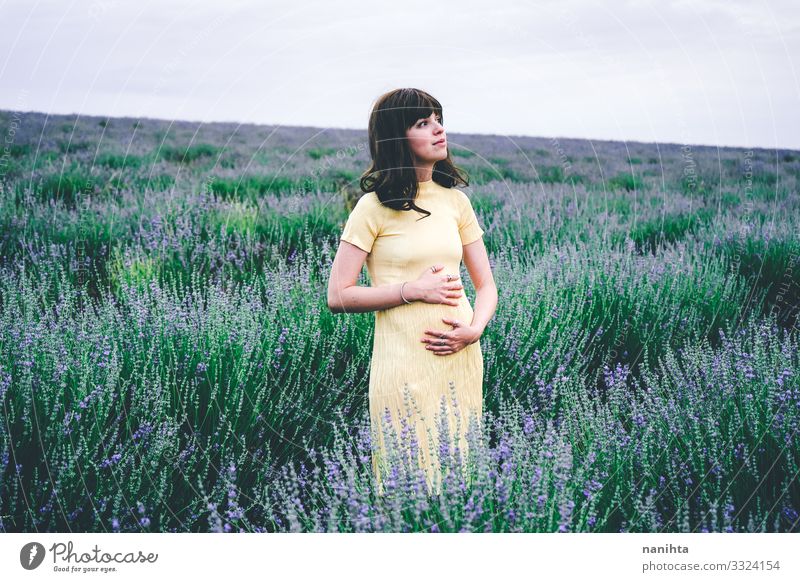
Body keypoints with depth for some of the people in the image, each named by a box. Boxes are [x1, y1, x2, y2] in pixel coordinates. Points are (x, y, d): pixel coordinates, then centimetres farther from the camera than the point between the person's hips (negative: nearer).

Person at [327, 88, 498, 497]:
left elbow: (486, 285, 12)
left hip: (462, 360, 5)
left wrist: (474, 329, -8)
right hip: (405, 367, -5)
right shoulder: (375, 206, -6)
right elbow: (338, 296, -8)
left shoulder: (456, 201, 9)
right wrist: (413, 289, -14)